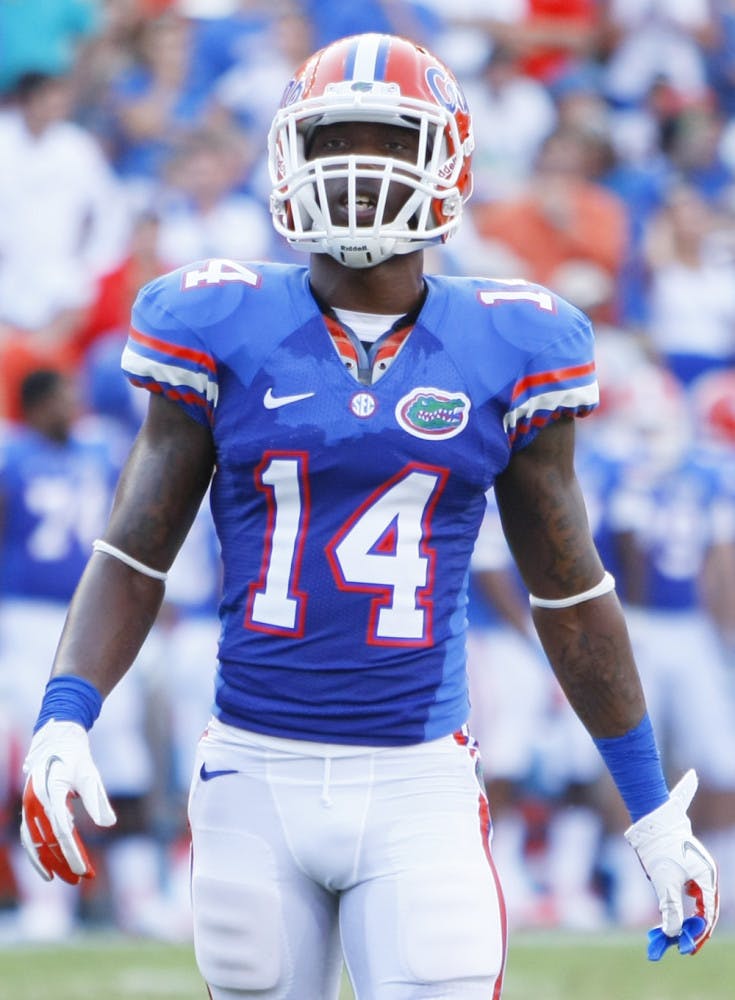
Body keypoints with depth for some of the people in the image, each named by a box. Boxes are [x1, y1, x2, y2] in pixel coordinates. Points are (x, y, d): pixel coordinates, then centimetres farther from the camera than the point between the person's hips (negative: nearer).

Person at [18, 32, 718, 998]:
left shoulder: (504, 352, 2)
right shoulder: (225, 332, 1)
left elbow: (571, 593, 11)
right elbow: (134, 554, 3)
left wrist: (654, 813, 13)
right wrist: (62, 722, -13)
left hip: (419, 786, 0)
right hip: (257, 774, 0)